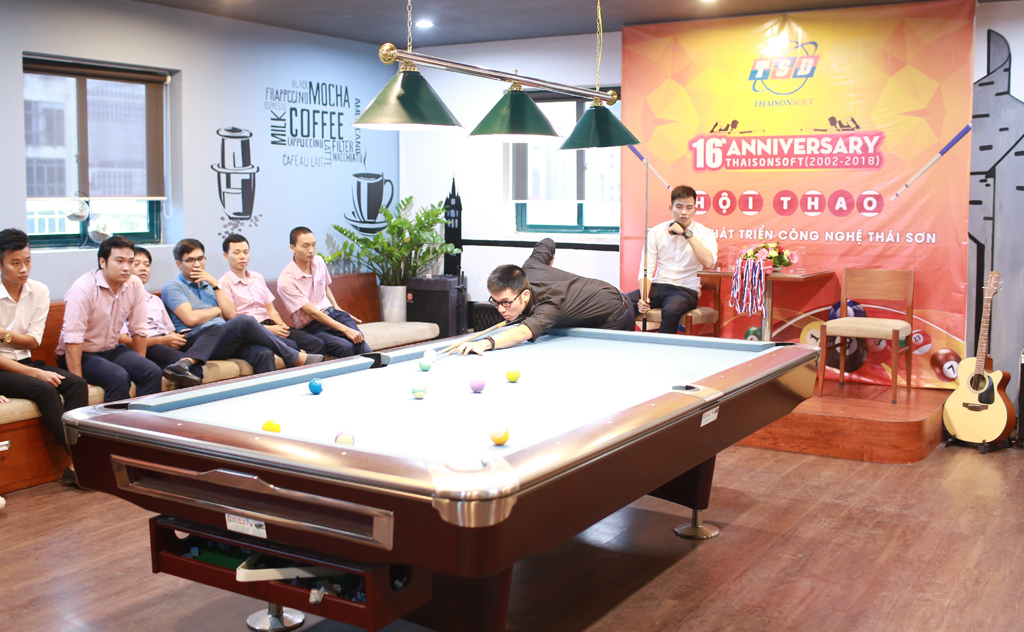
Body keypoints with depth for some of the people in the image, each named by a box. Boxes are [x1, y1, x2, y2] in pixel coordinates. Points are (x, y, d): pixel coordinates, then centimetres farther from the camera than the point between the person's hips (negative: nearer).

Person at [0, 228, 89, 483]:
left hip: (24, 362, 5)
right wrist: (35, 373, -21)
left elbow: (33, 341, 2)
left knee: (77, 384, -20)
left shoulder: (39, 291, 2)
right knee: (45, 390, -30)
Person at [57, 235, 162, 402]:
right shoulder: (83, 289, -20)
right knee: (118, 377, -31)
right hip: (82, 354, -5)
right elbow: (72, 340, -22)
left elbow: (138, 330, 3)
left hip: (112, 350, 5)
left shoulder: (135, 285, -4)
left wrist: (139, 368, 3)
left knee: (152, 372, -20)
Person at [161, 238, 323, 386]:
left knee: (264, 353, -25)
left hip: (227, 341, 6)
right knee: (244, 322, -29)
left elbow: (231, 312, 12)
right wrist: (217, 310, 6)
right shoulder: (172, 287, 7)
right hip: (195, 342, -6)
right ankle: (296, 357, -18)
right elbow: (190, 318, -10)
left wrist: (215, 284, 6)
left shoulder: (207, 284, 27)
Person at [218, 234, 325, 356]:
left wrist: (281, 324, -1)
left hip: (271, 326, 7)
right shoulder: (224, 283, 1)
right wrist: (269, 329, -13)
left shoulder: (258, 278, 23)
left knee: (316, 343, -18)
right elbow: (232, 318, -7)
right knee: (291, 346, -35)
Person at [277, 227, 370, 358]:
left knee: (361, 345, -23)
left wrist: (338, 309, 12)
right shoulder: (286, 280, -15)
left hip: (331, 313, 5)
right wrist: (345, 329, -22)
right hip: (310, 326, -5)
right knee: (345, 347, -31)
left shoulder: (319, 262, 5)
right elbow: (312, 312, -18)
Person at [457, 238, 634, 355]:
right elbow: (548, 244, 3)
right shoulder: (528, 270, -19)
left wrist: (487, 342, -84)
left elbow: (523, 332, -68)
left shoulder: (547, 307, -45)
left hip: (613, 319, -9)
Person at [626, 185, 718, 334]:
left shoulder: (704, 233, 2)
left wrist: (687, 233, -16)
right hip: (658, 286, 3)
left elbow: (709, 263, -18)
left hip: (686, 289, -3)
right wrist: (644, 297, -16)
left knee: (671, 310, -38)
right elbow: (646, 269, 2)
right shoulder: (656, 232, 8)